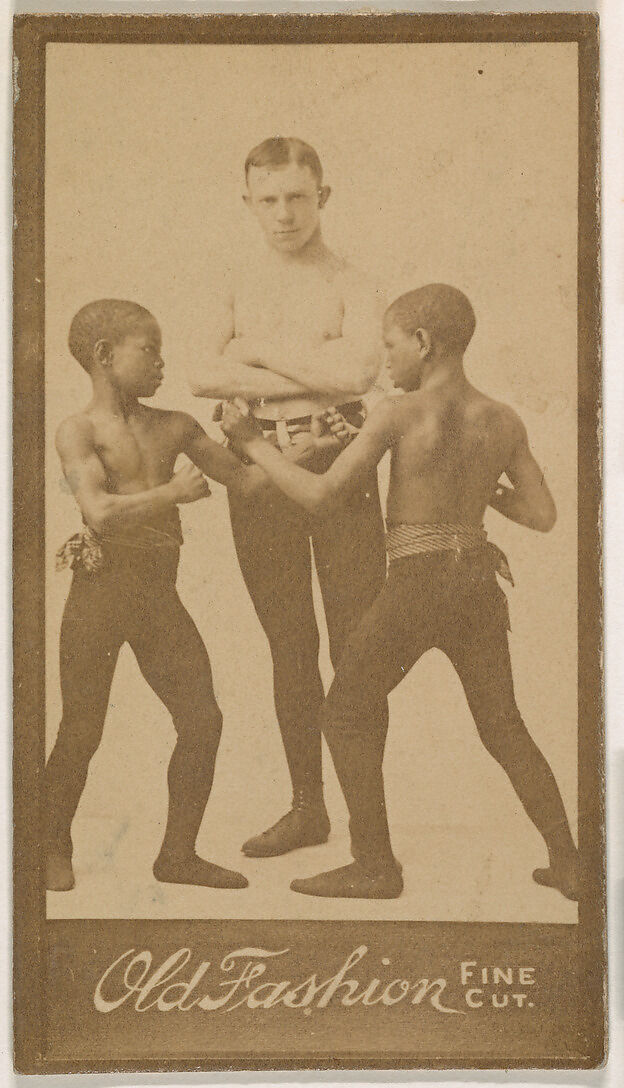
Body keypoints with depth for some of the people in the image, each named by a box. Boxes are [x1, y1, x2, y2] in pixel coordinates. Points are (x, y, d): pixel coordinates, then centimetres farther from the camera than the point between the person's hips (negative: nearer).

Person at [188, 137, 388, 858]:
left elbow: (357, 369, -17)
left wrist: (259, 351, -7)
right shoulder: (234, 288, 12)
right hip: (258, 470, 3)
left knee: (356, 647, -4)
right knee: (288, 647, 9)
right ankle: (306, 807, 19)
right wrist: (311, 377, -11)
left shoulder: (352, 287, 3)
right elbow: (202, 376, -5)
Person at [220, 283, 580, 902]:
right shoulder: (503, 422, 4)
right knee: (503, 727, 17)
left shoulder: (399, 413, -11)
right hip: (480, 580, 6)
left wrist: (252, 442, -1)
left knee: (345, 710, 11)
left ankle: (375, 864, 10)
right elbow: (543, 516, 7)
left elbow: (319, 496, -12)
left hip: (416, 584, -5)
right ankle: (568, 863, 17)